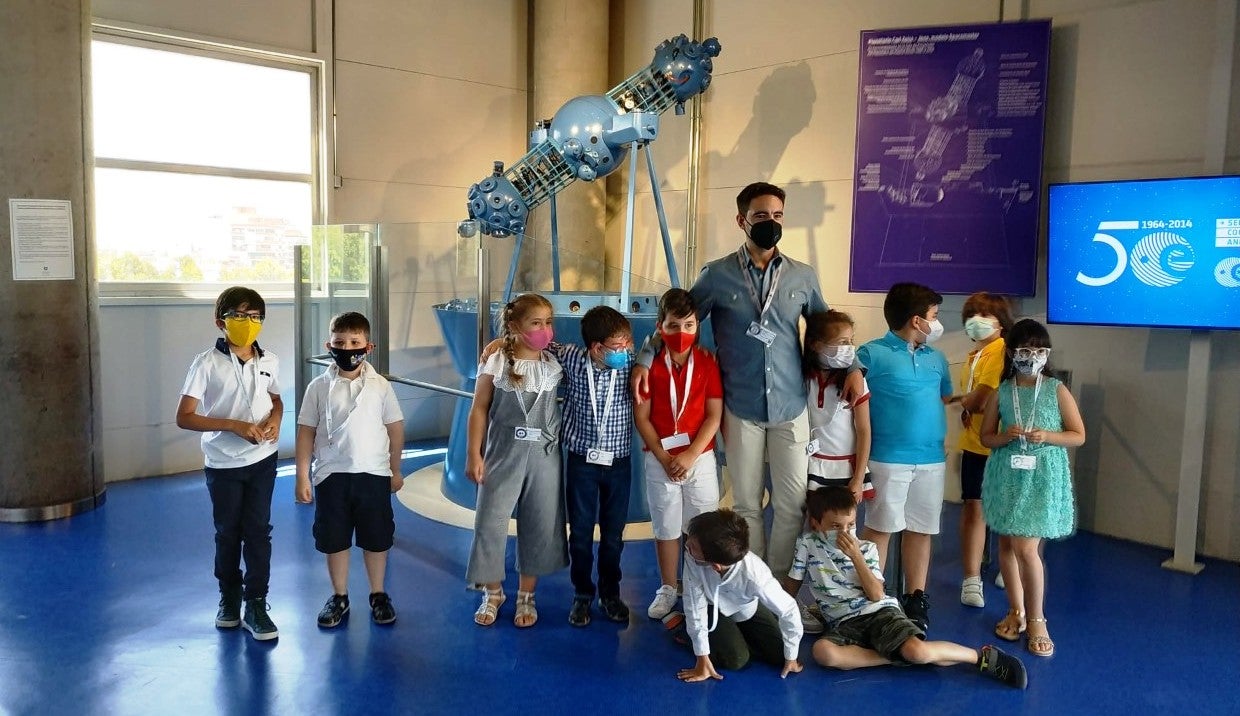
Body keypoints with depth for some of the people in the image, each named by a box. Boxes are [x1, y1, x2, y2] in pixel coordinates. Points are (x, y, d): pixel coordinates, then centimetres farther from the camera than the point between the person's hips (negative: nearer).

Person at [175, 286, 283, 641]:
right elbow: (184, 417, -14)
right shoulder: (207, 364, -12)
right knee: (228, 533, 13)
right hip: (223, 464, -2)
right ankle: (229, 597, 33)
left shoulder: (269, 361, 0)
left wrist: (275, 420, -6)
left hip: (262, 460, 2)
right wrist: (234, 425, -23)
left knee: (258, 531, 4)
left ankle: (256, 605, 13)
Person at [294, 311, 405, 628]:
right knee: (334, 540, 11)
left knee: (376, 539, 10)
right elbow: (306, 432, 0)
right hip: (331, 475, 0)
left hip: (374, 474, 0)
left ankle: (378, 595, 27)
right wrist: (302, 477, -2)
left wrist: (395, 469, 7)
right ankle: (339, 597, 28)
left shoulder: (380, 386, -3)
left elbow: (396, 427, 4)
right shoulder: (319, 387, -3)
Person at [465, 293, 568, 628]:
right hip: (503, 454, -2)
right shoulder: (496, 363, -7)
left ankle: (526, 596, 27)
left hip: (544, 456, 2)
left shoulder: (556, 365, 0)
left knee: (540, 525, 9)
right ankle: (493, 593, 25)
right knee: (490, 522, 3)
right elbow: (479, 410, -4)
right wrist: (474, 455, -7)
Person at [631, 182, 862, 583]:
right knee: (747, 504, 9)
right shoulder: (717, 275, -2)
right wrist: (645, 360, -8)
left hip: (791, 407, 2)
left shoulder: (803, 277, 4)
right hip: (741, 408, -1)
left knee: (792, 503, 4)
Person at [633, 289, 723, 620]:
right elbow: (641, 417, -4)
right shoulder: (650, 364, -4)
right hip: (660, 460, 0)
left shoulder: (707, 362, -3)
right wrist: (663, 458, -10)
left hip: (700, 458, 0)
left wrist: (690, 455, -13)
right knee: (666, 528, 11)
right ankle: (667, 590, 25)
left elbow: (714, 415, -6)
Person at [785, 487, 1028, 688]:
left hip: (880, 612, -1)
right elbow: (791, 587, 14)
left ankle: (984, 657, -6)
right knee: (822, 651, -36)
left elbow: (876, 595, -7)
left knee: (917, 651, -32)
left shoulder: (866, 549, 4)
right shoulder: (807, 545, 3)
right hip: (845, 623, 1)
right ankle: (896, 656, -20)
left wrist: (856, 556, -13)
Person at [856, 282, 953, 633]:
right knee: (880, 527, 2)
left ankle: (916, 599, 22)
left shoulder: (936, 358, 11)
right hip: (889, 458, -5)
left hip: (932, 458, 6)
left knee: (921, 529, 11)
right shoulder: (873, 353, -8)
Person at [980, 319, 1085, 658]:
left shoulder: (1057, 390, -2)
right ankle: (1016, 611, 27)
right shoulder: (1001, 393, 2)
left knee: (1026, 548, -9)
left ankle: (1036, 619, 9)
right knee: (1007, 544, 10)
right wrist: (1006, 436, -14)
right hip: (1007, 477, 3)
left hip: (1043, 479, -3)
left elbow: (1079, 436, 1)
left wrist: (1047, 436, -16)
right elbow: (985, 436, 7)